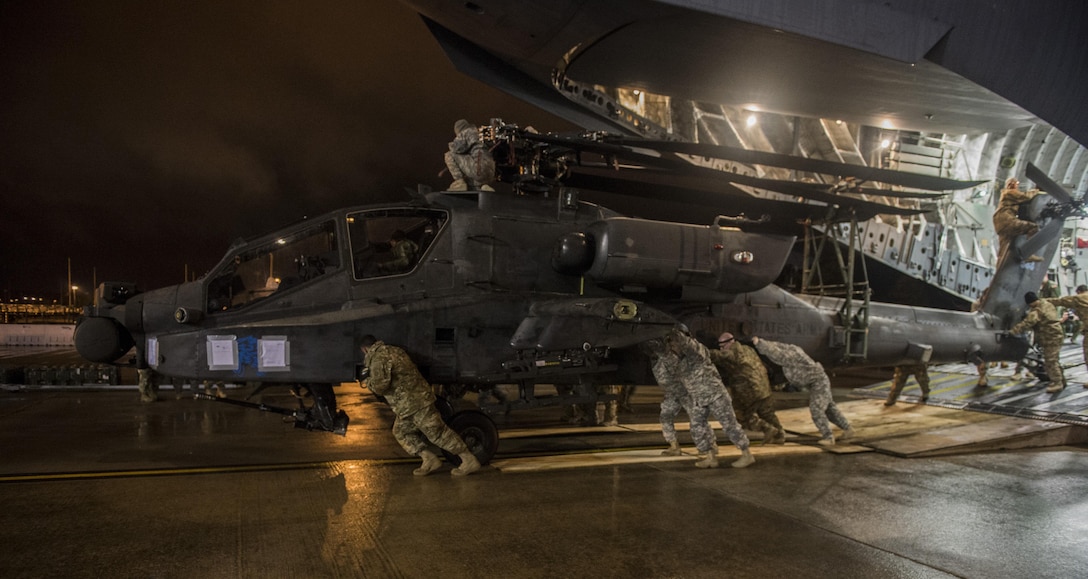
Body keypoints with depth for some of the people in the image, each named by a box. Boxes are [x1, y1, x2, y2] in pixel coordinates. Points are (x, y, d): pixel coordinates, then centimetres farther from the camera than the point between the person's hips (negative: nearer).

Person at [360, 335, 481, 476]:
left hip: (413, 402, -10)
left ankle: (470, 460, -1)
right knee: (401, 431, 15)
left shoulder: (378, 357, -13)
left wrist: (369, 381, 0)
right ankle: (429, 459, 9)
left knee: (438, 432, -6)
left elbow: (380, 385, -23)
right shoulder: (392, 351, 17)